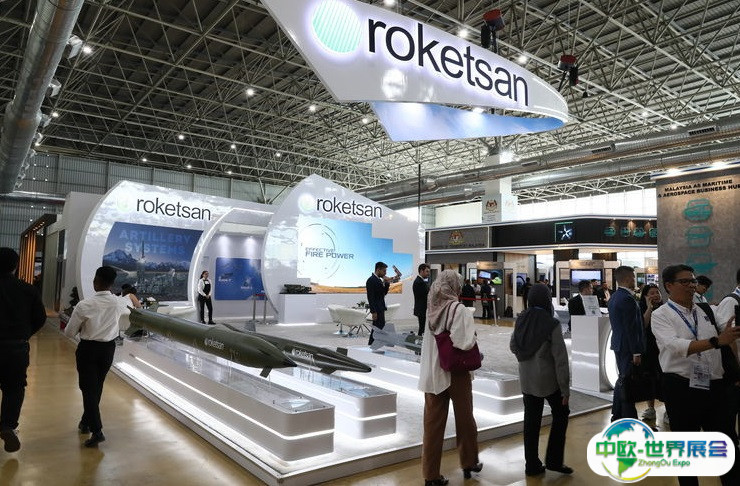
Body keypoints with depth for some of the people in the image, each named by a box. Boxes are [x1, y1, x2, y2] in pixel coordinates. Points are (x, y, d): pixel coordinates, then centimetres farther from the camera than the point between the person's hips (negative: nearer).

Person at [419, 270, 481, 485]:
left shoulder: (431, 309, 0)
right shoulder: (459, 310, -16)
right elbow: (465, 343, -23)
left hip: (432, 373, 4)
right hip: (456, 372, -4)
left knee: (433, 423, 9)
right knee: (464, 419, 17)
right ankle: (469, 463, 35)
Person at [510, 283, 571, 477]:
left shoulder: (521, 320, -3)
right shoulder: (551, 324, -18)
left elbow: (513, 346, 9)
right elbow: (560, 359, -16)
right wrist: (565, 388, -9)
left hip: (527, 379, 5)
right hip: (548, 379, -4)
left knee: (531, 420, 12)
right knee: (561, 415, 17)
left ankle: (532, 464, 20)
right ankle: (554, 460, 18)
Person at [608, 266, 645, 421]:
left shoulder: (614, 297, 11)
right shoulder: (627, 299, -19)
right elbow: (631, 328, -21)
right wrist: (636, 352, -18)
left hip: (619, 344, 10)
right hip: (628, 346, -10)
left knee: (622, 379, 18)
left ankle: (617, 415, 27)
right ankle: (629, 420, 3)